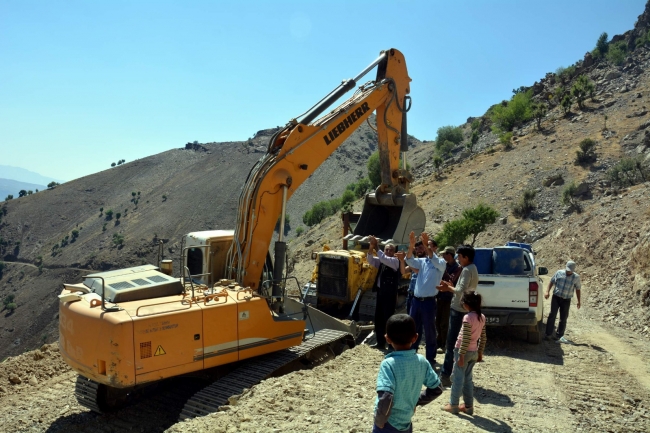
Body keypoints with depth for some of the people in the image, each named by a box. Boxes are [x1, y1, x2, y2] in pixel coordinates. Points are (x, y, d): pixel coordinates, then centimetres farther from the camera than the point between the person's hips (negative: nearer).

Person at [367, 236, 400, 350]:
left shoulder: (395, 261, -6)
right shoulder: (381, 261, 14)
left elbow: (385, 259, -23)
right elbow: (370, 260, 1)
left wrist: (376, 247, -20)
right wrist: (371, 247, -14)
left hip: (390, 294, -8)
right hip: (380, 293, 8)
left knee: (388, 319, -6)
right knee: (378, 318, 12)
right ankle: (380, 342, 23)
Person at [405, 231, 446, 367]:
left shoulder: (441, 262, -2)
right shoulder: (422, 261, 9)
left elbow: (436, 262, -25)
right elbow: (410, 261, -7)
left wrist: (426, 246, -33)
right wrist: (411, 246, -23)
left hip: (429, 301, -5)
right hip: (416, 300, 5)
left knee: (429, 331, 4)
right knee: (413, 329, 13)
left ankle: (430, 359, 16)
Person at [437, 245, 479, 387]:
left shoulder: (467, 270, -17)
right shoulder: (472, 269, 14)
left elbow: (461, 291, -26)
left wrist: (449, 288, -10)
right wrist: (450, 286, 7)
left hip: (459, 310, -10)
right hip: (463, 309, 10)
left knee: (452, 343, -6)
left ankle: (445, 375, -1)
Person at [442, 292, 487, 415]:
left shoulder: (468, 317, -20)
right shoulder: (482, 317, 3)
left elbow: (465, 339, -21)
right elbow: (483, 338, 9)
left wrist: (461, 356, -17)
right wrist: (480, 353, 18)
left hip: (463, 351, -7)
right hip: (474, 352, 7)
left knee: (458, 378, 3)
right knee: (468, 379, 17)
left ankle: (453, 405, 12)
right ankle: (468, 406, 22)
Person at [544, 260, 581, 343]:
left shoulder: (576, 277, 3)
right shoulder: (559, 273, 0)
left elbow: (577, 289, 11)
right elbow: (551, 282, 8)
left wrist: (578, 301, 10)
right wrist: (547, 291, -3)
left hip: (566, 300, 1)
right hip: (556, 297, -1)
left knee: (563, 318, 5)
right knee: (552, 315, -7)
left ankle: (559, 336, 15)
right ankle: (548, 334, -3)